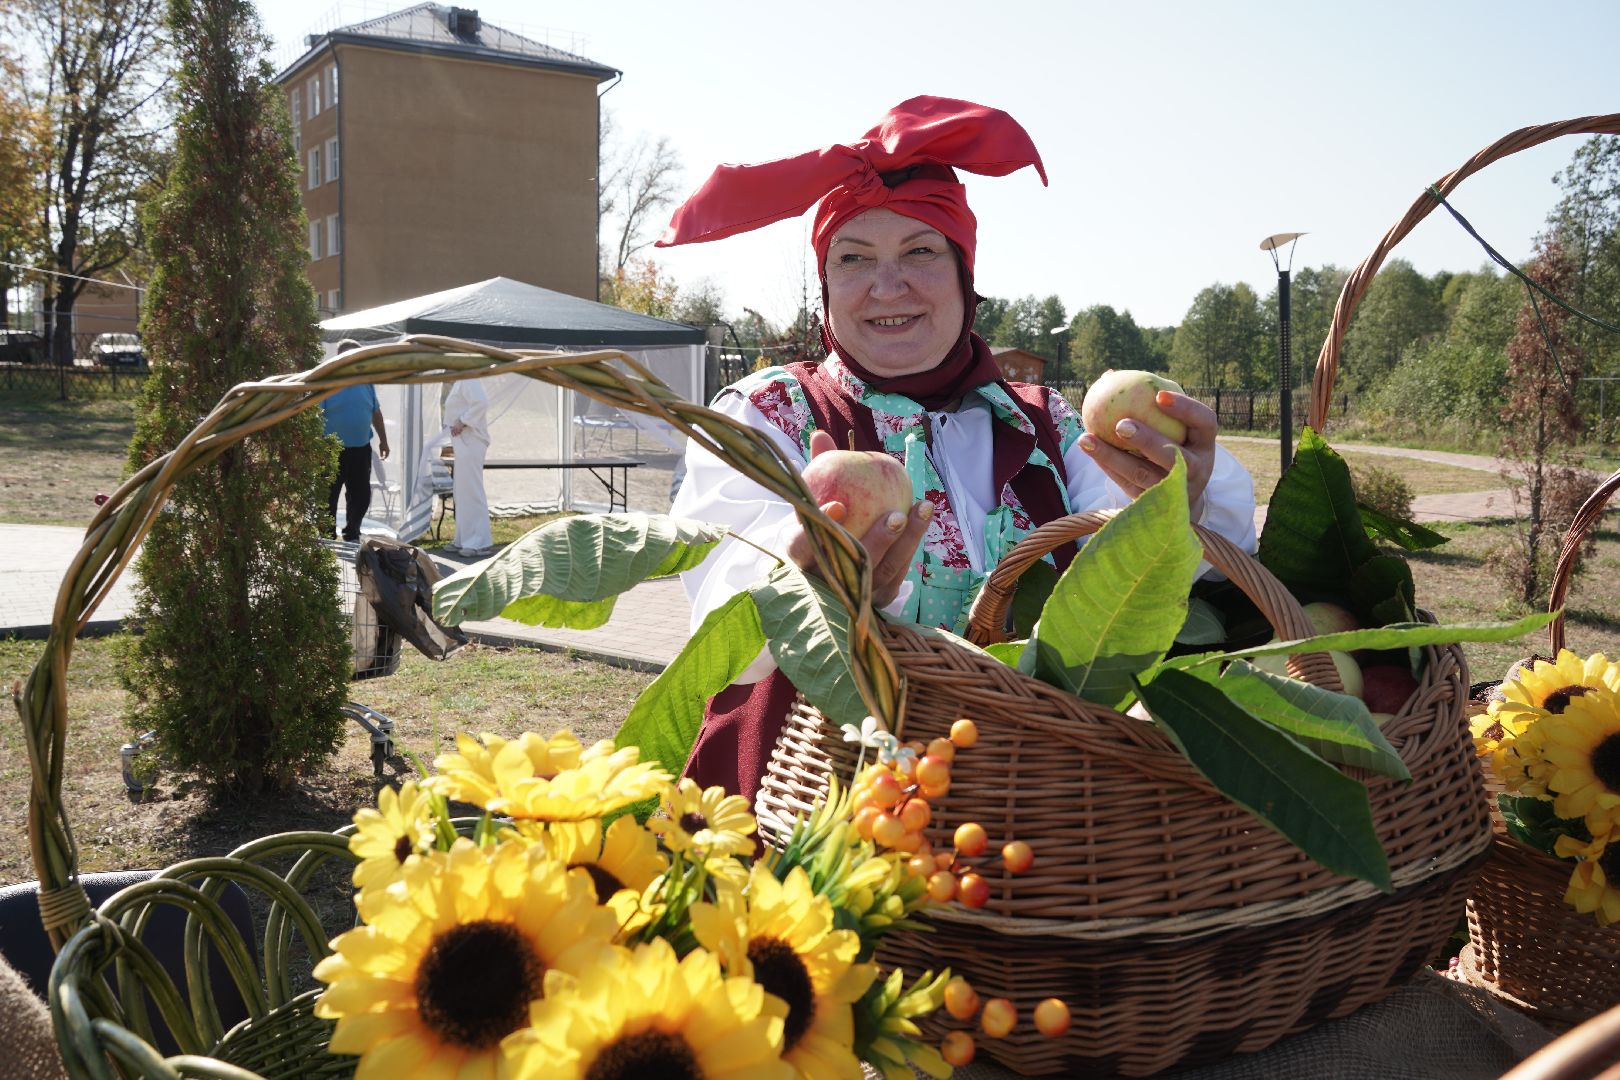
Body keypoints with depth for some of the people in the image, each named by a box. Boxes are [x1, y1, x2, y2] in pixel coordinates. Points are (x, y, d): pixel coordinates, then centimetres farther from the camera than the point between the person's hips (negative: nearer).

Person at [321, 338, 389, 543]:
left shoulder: (365, 382, 9)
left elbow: (376, 413, 17)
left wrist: (383, 440, 16)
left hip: (361, 448, 5)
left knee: (361, 495, 11)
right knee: (329, 496, 3)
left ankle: (352, 535, 27)